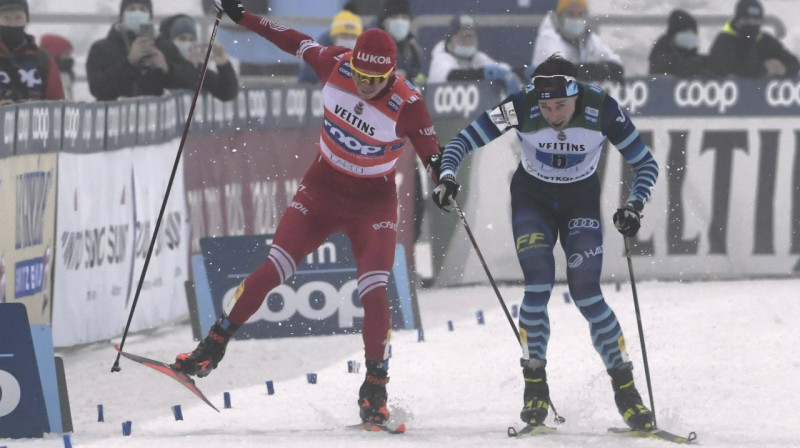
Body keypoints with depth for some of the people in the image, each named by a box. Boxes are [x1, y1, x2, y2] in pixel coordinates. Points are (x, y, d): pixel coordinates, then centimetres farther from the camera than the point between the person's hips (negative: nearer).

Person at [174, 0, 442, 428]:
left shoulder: (407, 105, -23)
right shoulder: (335, 65, -14)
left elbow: (431, 153, -17)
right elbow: (295, 42, 3)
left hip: (373, 205, -3)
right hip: (321, 189, 3)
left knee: (373, 294, -16)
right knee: (270, 272, -5)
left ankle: (375, 389, -2)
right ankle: (213, 346, 7)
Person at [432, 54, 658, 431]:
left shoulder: (602, 109, -25)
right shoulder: (521, 107, -26)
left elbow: (646, 165, -13)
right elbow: (464, 141, -18)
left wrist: (634, 206, -30)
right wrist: (447, 176, -37)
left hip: (582, 202, 0)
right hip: (532, 199, 0)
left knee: (586, 294, -14)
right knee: (538, 287, -18)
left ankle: (625, 389, -5)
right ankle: (535, 386, -5)